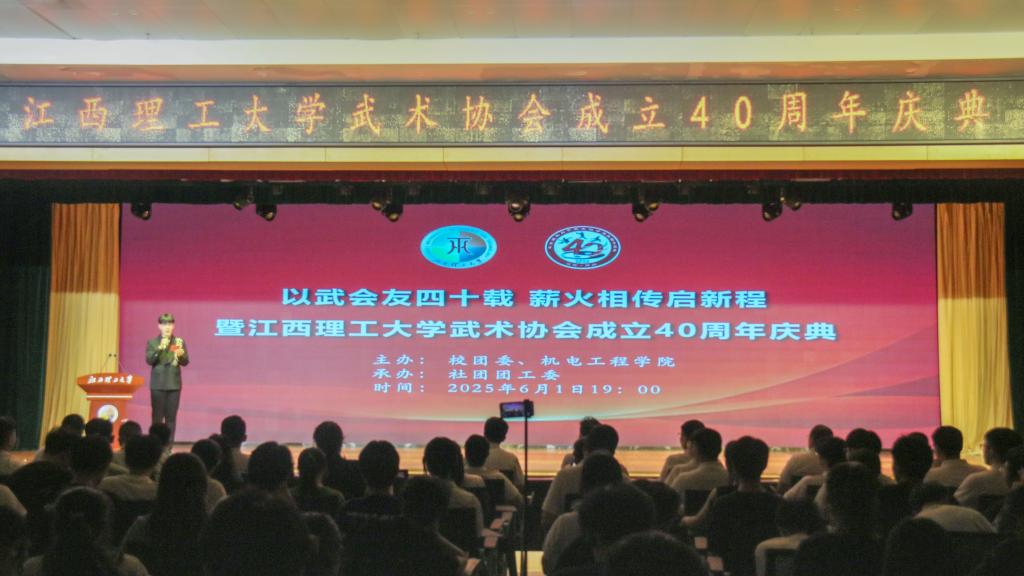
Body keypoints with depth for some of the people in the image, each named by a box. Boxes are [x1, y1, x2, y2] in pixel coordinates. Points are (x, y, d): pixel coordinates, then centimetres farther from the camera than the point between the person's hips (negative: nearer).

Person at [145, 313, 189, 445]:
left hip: (174, 384, 1)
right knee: (157, 416, -2)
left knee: (171, 417, 1)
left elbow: (185, 362, 2)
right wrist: (160, 348, -21)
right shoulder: (152, 342, 4)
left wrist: (181, 354, -20)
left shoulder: (180, 342, 7)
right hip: (158, 384, -1)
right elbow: (149, 360, -7)